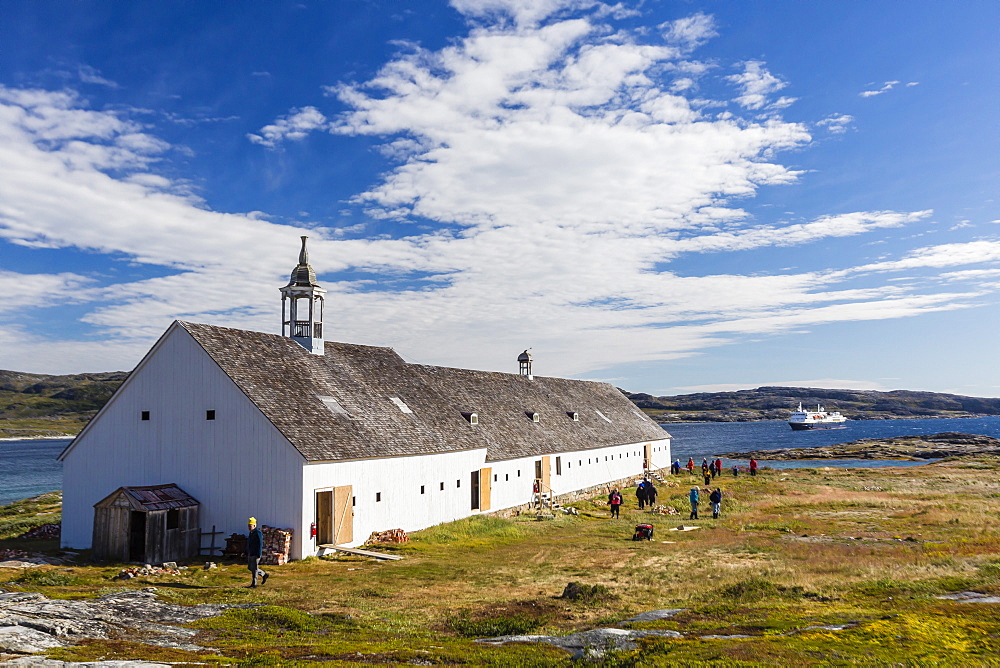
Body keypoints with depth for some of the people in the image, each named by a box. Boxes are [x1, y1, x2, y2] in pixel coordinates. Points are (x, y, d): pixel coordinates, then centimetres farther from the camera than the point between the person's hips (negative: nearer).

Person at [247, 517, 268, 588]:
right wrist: (247, 553, 20)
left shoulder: (258, 533, -15)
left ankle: (254, 584, 3)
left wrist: (259, 554, -22)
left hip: (255, 554, -9)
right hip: (250, 554, 9)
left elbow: (260, 544, -19)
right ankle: (264, 575, 28)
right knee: (250, 568, 14)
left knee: (254, 569, -4)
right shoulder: (250, 533, 13)